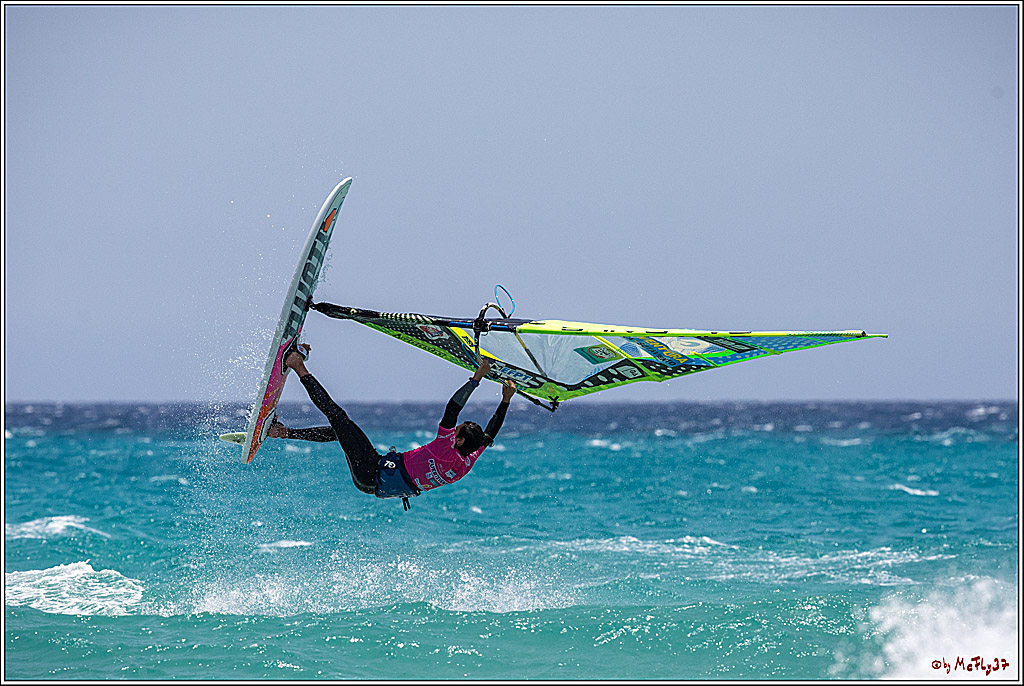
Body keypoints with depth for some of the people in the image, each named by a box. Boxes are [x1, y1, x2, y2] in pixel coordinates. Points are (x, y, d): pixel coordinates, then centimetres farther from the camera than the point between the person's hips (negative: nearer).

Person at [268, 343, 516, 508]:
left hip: (371, 475, -8)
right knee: (341, 431, 21)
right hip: (380, 486, 8)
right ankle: (283, 432, 26)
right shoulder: (468, 463, -8)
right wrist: (506, 401, 5)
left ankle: (299, 368, 9)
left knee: (338, 417, -5)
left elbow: (452, 410, -35)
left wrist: (476, 379, -32)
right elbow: (489, 435, 6)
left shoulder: (446, 453, -29)